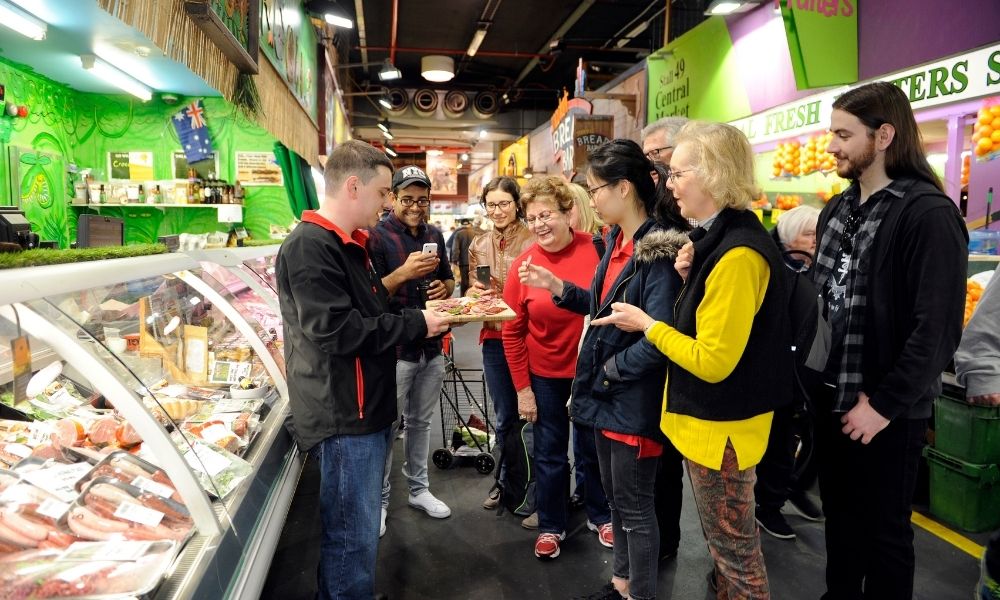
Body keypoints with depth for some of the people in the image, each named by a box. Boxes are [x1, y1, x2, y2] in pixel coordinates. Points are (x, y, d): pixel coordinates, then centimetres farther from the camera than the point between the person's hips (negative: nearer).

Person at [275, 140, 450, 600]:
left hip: (365, 408, 10)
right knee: (353, 535, 2)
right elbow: (336, 331, -25)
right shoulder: (310, 246, -18)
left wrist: (423, 314, 7)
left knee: (356, 528, 21)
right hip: (345, 415, -10)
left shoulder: (346, 244, 15)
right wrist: (417, 324, -17)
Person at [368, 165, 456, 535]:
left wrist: (444, 287, -3)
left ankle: (419, 489, 33)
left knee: (421, 422, 18)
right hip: (393, 348, -6)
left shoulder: (434, 235, 9)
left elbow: (449, 279, 20)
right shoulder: (377, 237, -10)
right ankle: (380, 500, 21)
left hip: (431, 347, 6)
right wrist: (404, 272, -28)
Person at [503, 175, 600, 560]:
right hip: (544, 375, 1)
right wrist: (522, 387, -3)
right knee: (550, 453, 13)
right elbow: (512, 332, -4)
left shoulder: (596, 250, -14)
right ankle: (550, 526, 33)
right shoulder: (524, 264, -10)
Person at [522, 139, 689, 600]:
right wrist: (559, 288, 6)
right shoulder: (618, 241, 7)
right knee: (615, 497, 23)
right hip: (605, 392, 9)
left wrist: (610, 370, -15)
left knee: (635, 507, 8)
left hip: (634, 401, -9)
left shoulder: (659, 250, -22)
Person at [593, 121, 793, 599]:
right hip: (708, 419, 10)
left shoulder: (737, 254, -25)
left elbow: (714, 361, -25)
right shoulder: (720, 239, 7)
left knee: (734, 545, 9)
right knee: (723, 538, 25)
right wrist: (691, 278, 3)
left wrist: (646, 325, -15)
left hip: (720, 426, -10)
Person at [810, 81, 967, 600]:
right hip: (832, 397, 7)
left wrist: (884, 404, -17)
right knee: (838, 513, 21)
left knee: (883, 527, 11)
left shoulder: (928, 215, -15)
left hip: (887, 410, -7)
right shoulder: (838, 209, 9)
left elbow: (936, 328, -20)